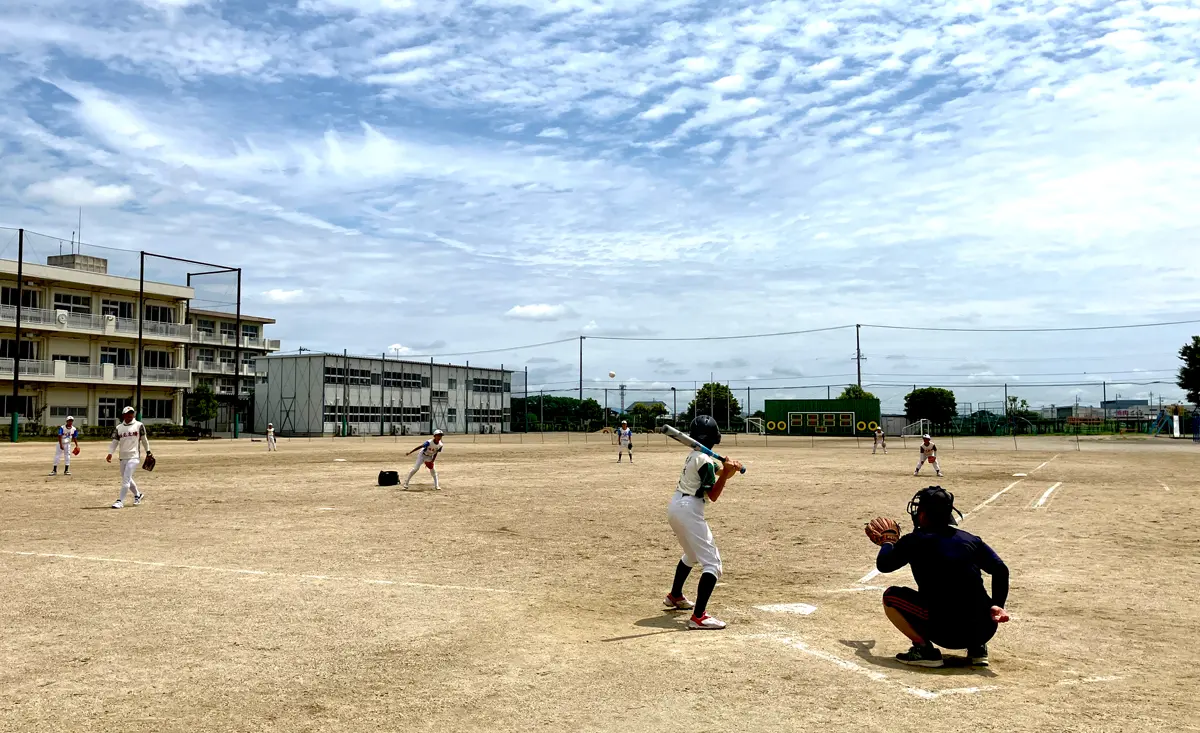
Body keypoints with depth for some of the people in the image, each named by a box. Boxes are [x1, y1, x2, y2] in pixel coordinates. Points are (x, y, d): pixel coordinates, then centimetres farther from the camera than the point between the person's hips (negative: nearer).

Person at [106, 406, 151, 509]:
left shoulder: (139, 425, -1)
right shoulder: (118, 427, 6)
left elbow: (143, 439, 8)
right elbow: (115, 441, 4)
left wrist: (148, 451, 11)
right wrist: (110, 453, -9)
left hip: (134, 456, -5)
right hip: (123, 457, 5)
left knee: (126, 479, -13)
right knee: (127, 479, 14)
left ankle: (120, 501, -13)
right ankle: (138, 495, 35)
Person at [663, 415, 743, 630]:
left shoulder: (695, 454, 11)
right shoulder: (705, 461, -15)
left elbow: (718, 472, 12)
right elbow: (713, 496, -11)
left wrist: (730, 468, -9)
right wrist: (726, 473, -20)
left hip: (676, 507, 10)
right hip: (689, 510, -10)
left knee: (692, 555, 31)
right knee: (712, 563, -10)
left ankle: (675, 596, 47)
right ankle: (698, 617, -19)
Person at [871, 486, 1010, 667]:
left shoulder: (915, 541, 2)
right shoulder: (971, 539, 14)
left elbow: (883, 565, 12)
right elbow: (1001, 570, 6)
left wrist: (888, 543, 32)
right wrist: (997, 605, 8)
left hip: (946, 631, -5)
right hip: (985, 631, 6)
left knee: (890, 596, 9)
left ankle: (924, 649, -4)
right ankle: (977, 647, 16)